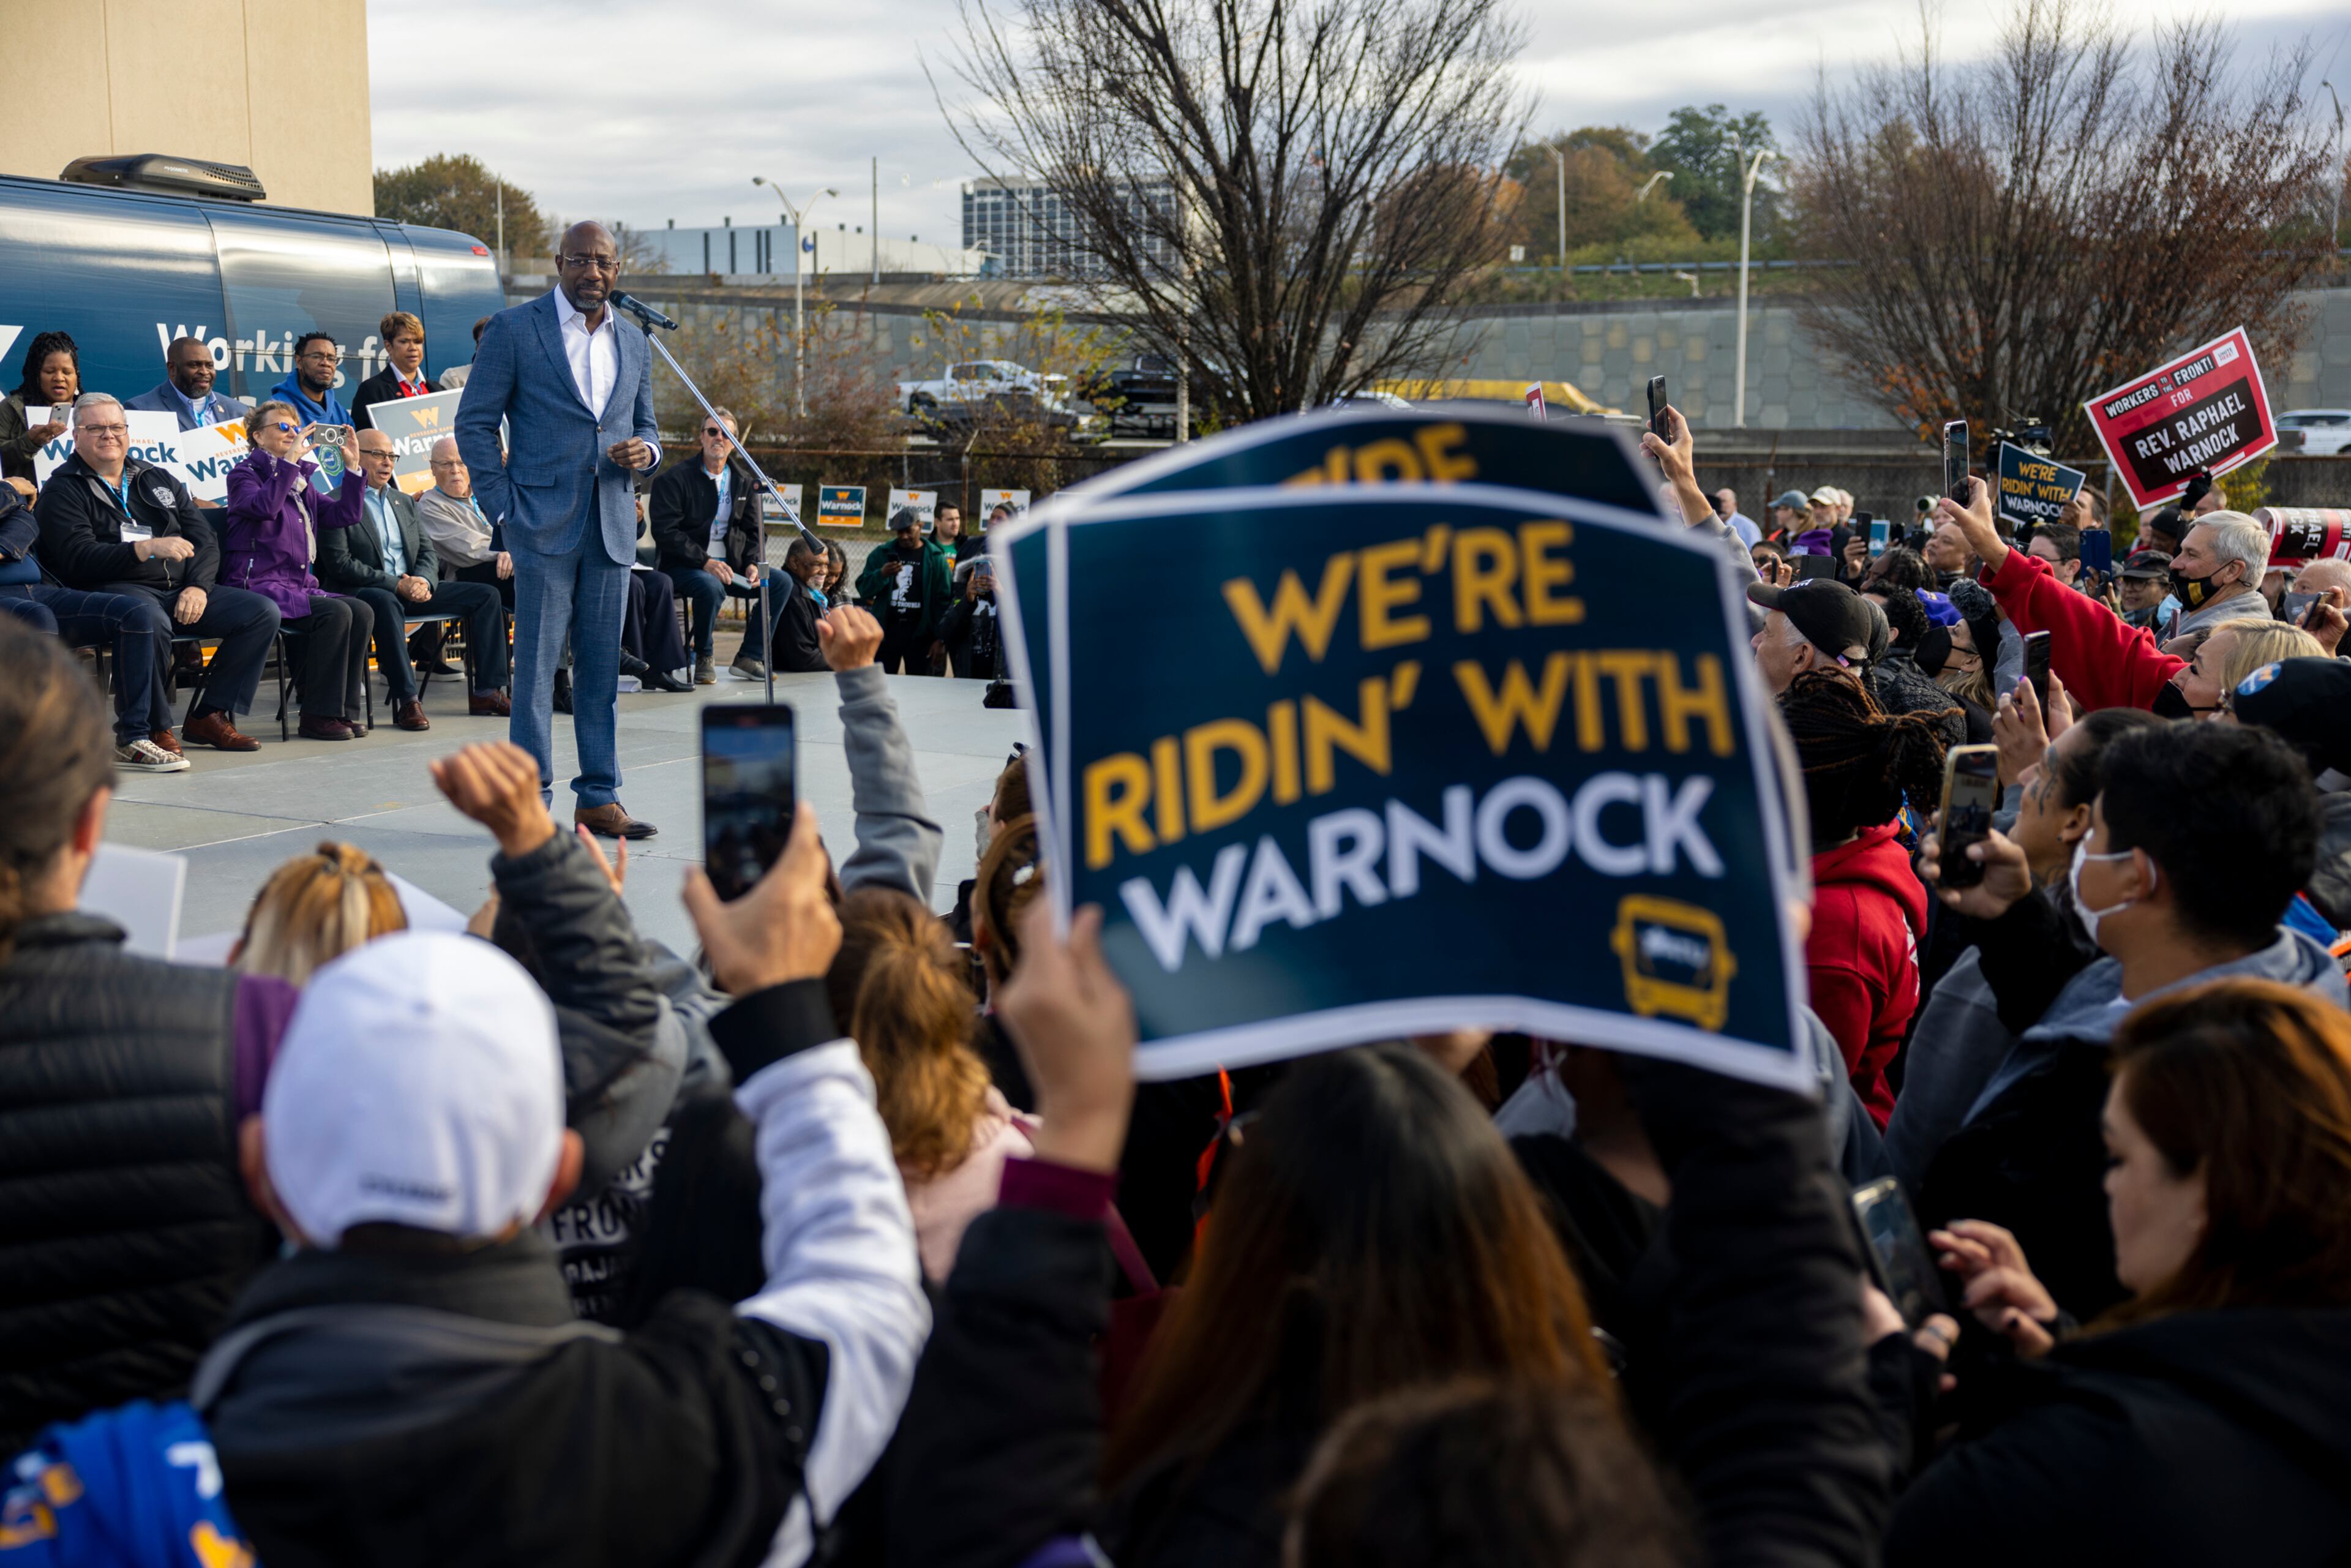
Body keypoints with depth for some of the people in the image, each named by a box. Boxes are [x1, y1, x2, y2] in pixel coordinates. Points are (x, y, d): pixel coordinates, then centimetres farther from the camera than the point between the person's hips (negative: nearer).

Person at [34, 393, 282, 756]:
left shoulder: (159, 480, 24)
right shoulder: (64, 490, 6)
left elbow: (205, 539, 16)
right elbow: (78, 559, -11)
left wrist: (198, 586, -5)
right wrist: (148, 549, -23)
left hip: (181, 591, 6)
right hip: (116, 588, -6)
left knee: (263, 612, -12)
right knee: (151, 622, -41)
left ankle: (210, 716, -8)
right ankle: (153, 729, -24)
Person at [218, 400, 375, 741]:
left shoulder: (301, 480, 21)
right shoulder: (244, 474, 1)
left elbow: (346, 514, 15)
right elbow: (264, 506, -22)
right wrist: (289, 460, -22)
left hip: (300, 586, 7)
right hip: (259, 584, -7)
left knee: (362, 612, -17)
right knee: (335, 613, -27)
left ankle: (345, 710, -12)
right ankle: (318, 716, -20)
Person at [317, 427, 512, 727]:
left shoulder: (404, 502, 21)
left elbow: (428, 552, 14)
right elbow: (339, 564, -14)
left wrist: (423, 582, -10)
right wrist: (396, 585, -20)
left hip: (411, 589, 7)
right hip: (360, 591, -7)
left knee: (486, 595, -4)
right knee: (386, 602, -42)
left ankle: (485, 692, -7)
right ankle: (407, 702, -40)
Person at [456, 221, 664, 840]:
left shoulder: (633, 344, 15)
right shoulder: (513, 329, -1)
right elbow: (475, 422, 0)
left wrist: (645, 451, -1)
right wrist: (503, 507, -7)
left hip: (613, 527, 5)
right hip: (544, 523, -5)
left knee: (603, 667, 7)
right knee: (537, 665, -3)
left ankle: (600, 798, 14)